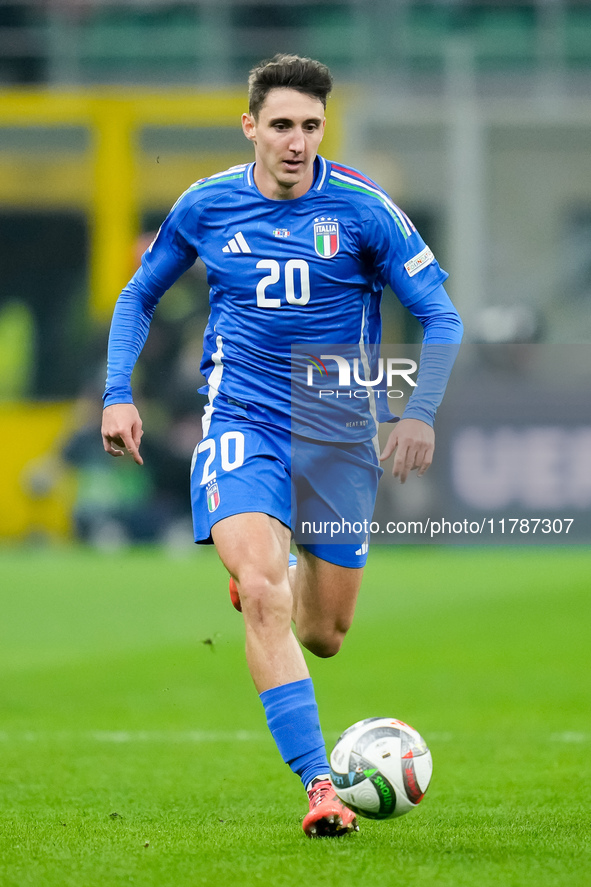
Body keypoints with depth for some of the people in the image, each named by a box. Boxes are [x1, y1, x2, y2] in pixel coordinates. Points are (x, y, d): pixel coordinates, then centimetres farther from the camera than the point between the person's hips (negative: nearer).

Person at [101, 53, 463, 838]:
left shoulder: (361, 208, -8)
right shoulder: (205, 206, -2)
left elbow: (440, 316, -3)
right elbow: (140, 296, 14)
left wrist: (420, 413, -17)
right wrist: (118, 394, 2)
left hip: (340, 437, 1)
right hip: (241, 421, -1)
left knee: (324, 636, 9)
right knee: (261, 599, -25)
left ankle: (285, 572, 46)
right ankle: (318, 787, -24)